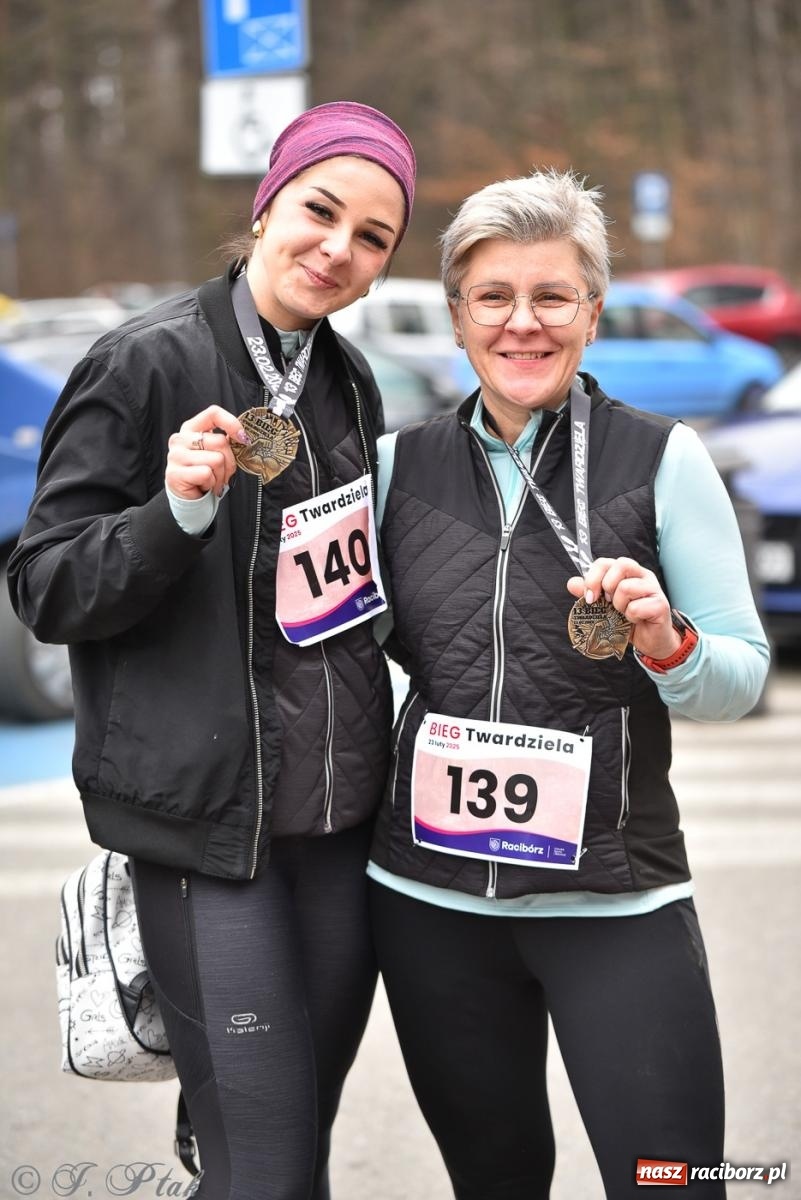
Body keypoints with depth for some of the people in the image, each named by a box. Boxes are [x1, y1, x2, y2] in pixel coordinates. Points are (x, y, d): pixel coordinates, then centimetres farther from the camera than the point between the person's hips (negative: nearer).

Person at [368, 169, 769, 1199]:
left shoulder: (661, 460, -3)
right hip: (430, 894, 3)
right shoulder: (401, 467, 4)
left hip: (614, 896, -3)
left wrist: (667, 645, -23)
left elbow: (742, 679, -2)